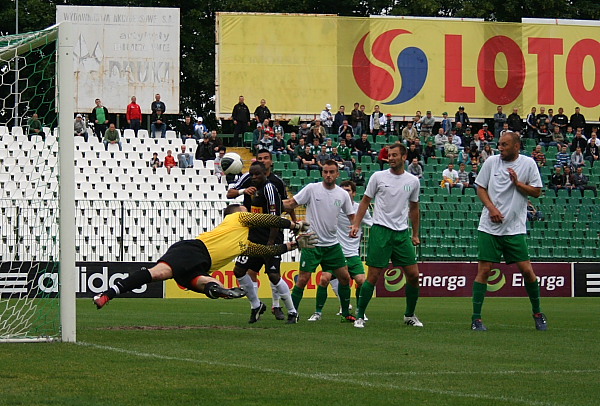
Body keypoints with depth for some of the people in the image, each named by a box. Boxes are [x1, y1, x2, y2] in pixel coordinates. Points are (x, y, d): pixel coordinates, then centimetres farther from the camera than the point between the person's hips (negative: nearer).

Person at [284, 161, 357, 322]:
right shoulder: (312, 189, -5)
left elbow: (351, 215, 12)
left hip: (332, 244, 4)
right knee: (303, 279, -9)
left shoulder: (343, 194, 4)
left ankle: (346, 314, 17)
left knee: (345, 277, 4)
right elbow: (291, 203, -3)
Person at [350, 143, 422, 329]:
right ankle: (359, 316, 2)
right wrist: (356, 224, -3)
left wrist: (415, 234, 18)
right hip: (380, 230, -3)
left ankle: (410, 315, 19)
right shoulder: (378, 177, 0)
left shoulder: (413, 181, 8)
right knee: (373, 276, -7)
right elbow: (365, 201, 7)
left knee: (413, 275, 1)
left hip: (402, 233, 3)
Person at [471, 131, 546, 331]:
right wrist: (491, 207, -8)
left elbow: (536, 191, 2)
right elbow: (480, 187, 7)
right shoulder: (491, 161, 3)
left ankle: (537, 313, 17)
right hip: (489, 227, 0)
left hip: (515, 228, 0)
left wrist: (517, 183, -14)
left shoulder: (528, 163, 1)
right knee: (483, 270, -5)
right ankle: (476, 318, 1)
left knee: (526, 270, -3)